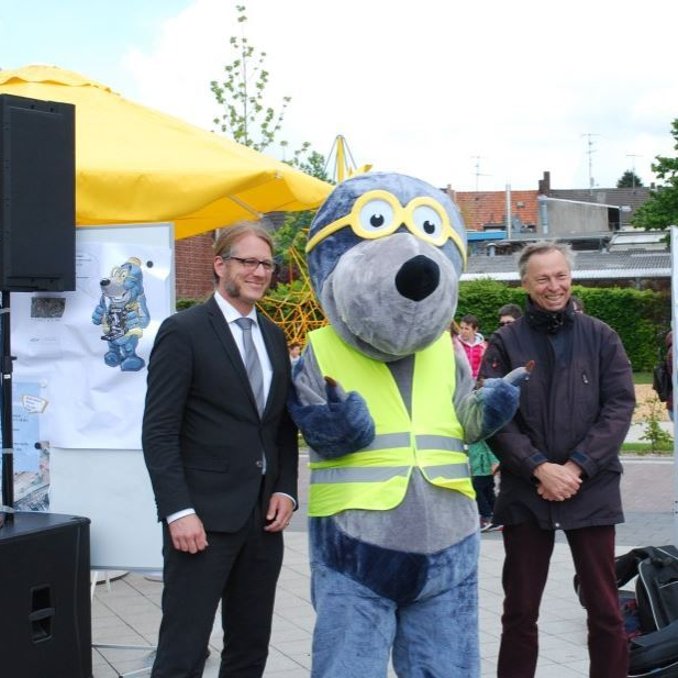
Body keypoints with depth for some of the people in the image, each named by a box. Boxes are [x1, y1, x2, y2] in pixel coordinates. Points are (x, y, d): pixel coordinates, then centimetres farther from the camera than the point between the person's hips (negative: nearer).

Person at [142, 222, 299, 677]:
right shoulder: (184, 331, -6)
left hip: (264, 518, 7)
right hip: (203, 518, -7)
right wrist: (178, 511, -17)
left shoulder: (274, 337, 14)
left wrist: (286, 490, 4)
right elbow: (159, 432, -10)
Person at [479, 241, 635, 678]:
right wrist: (540, 468, -14)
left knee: (605, 609, 5)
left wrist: (577, 467, -11)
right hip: (525, 493, 0)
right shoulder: (505, 343, 2)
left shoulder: (601, 338, 4)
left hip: (592, 490, 0)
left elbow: (620, 407, -1)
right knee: (520, 610, 8)